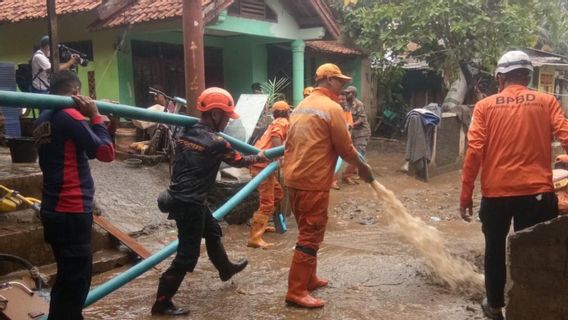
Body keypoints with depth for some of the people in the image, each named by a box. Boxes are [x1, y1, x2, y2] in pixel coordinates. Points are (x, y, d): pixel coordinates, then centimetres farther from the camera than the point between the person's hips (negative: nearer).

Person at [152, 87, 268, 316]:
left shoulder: (186, 133, 3)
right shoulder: (216, 142, -15)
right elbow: (238, 161, 0)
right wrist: (258, 157, 19)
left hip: (180, 197, 9)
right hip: (190, 203, -9)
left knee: (212, 232, 27)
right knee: (187, 254, -1)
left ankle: (226, 269, 49)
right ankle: (162, 302, 5)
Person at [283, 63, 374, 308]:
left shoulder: (302, 106, 15)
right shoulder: (332, 108, -11)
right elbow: (345, 148, -9)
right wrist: (362, 167, 7)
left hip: (293, 178, 9)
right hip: (313, 182, -9)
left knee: (307, 232, 20)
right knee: (311, 236, -3)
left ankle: (309, 279, 31)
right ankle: (296, 292, 1)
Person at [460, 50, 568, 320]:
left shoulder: (485, 106, 1)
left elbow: (474, 151, -6)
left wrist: (465, 195, -2)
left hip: (496, 193, 1)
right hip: (537, 192, 0)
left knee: (495, 249, 18)